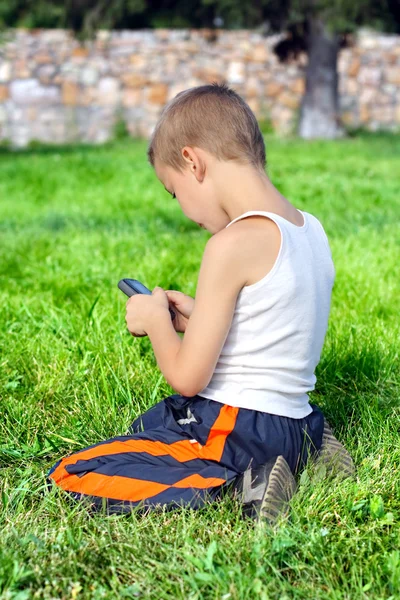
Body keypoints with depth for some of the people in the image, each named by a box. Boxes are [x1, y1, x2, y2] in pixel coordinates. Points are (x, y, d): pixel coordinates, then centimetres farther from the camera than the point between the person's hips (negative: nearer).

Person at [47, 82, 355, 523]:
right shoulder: (311, 229, 5)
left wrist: (156, 320, 0)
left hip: (234, 430, -9)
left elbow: (187, 378, -18)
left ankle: (236, 485, -17)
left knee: (69, 475, -7)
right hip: (295, 422, 9)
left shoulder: (234, 243, -21)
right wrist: (200, 316, 14)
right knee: (150, 421, 33)